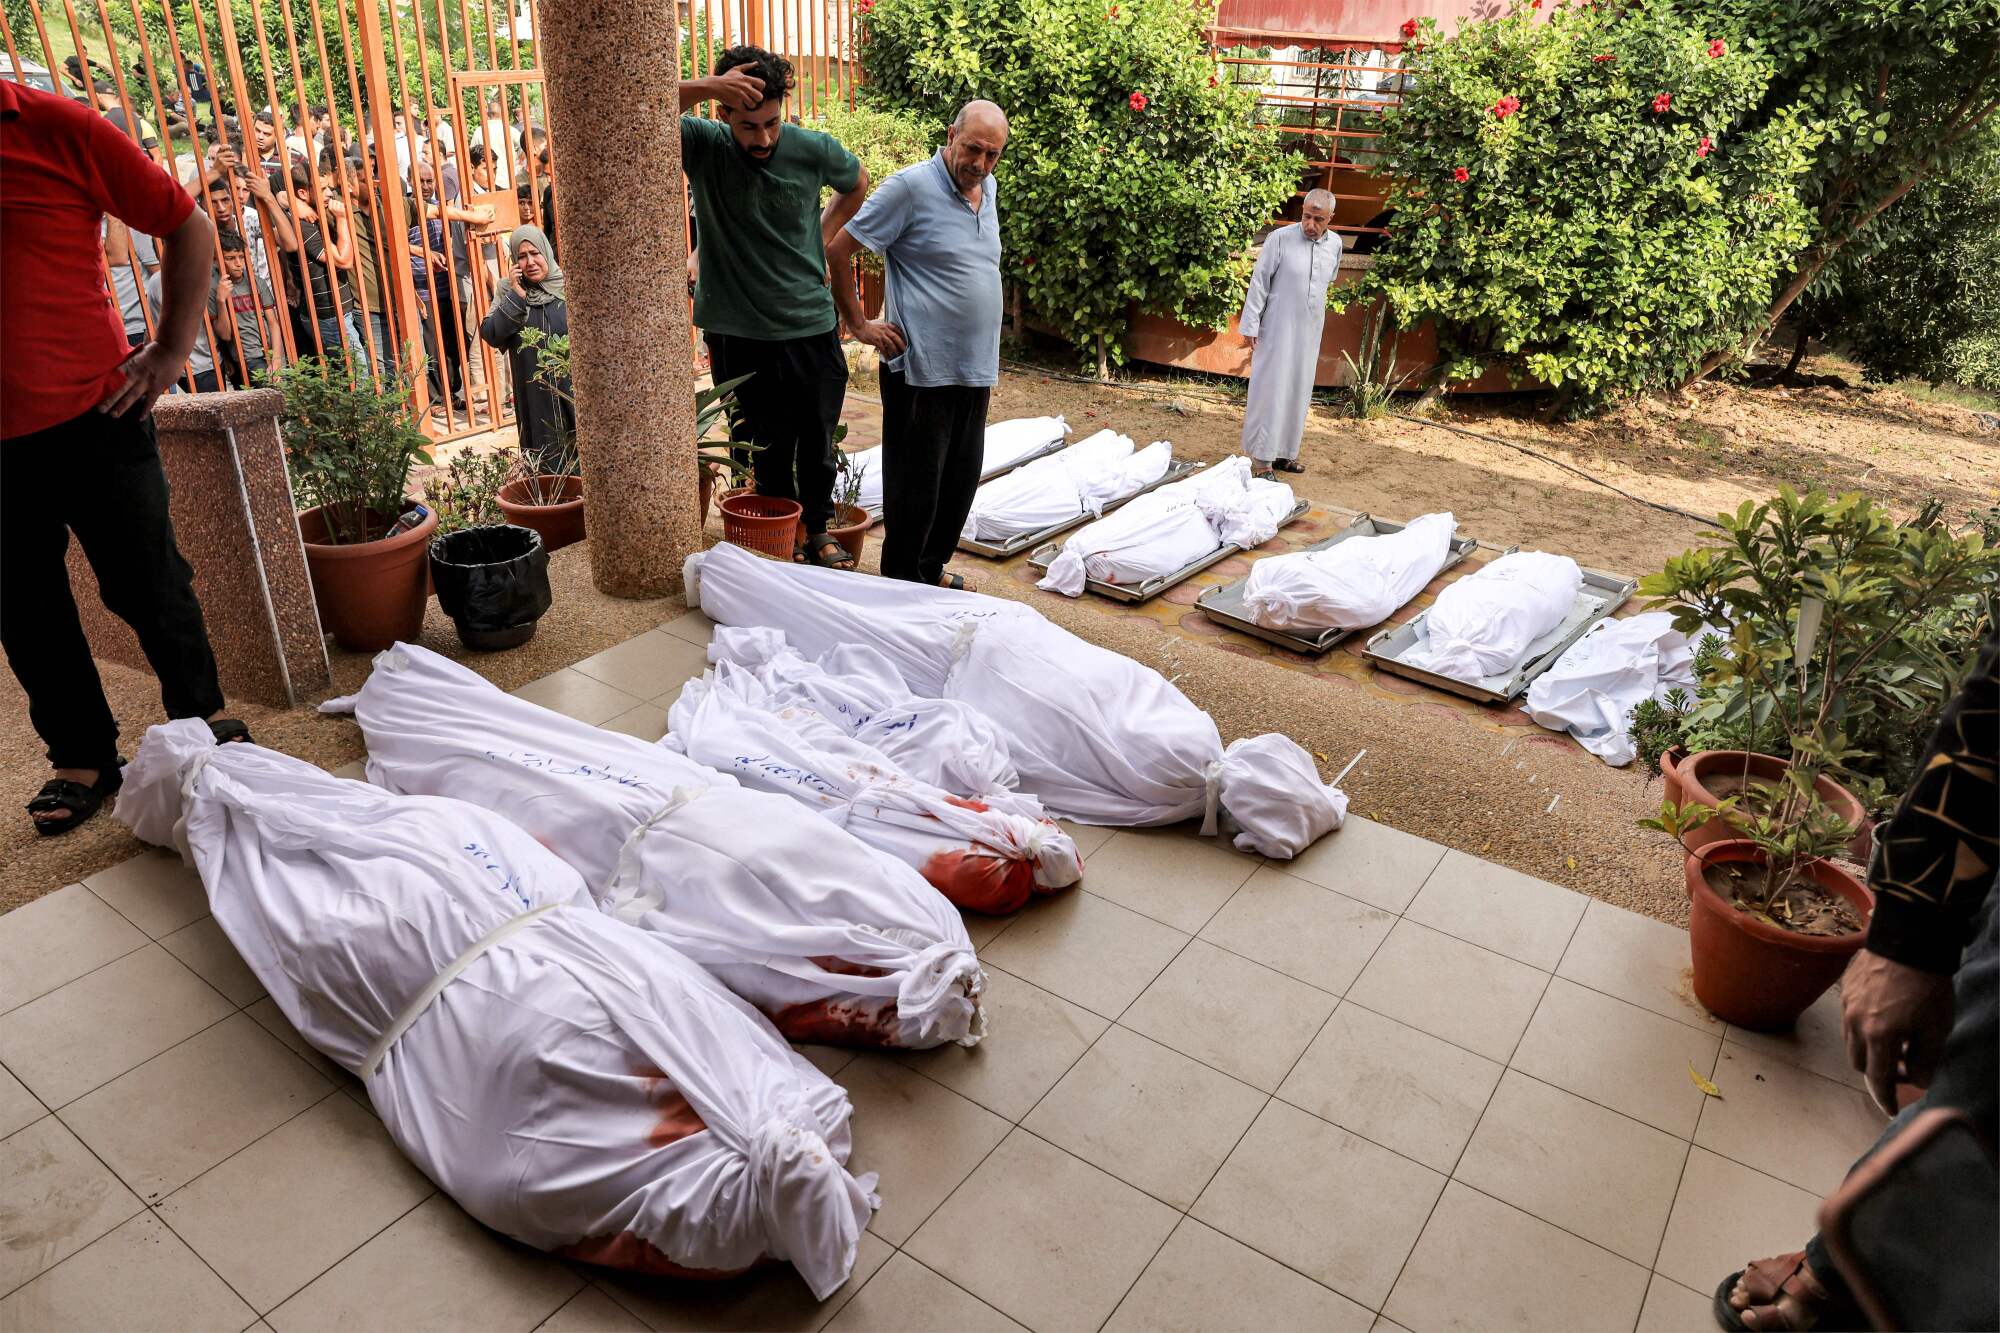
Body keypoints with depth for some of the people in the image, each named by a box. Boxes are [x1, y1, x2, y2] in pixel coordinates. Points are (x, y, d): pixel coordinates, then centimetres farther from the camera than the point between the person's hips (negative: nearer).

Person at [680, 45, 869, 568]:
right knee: (764, 450, 10)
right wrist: (702, 87, -35)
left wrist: (821, 236, 7)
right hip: (739, 334, -1)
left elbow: (857, 184, 16)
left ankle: (818, 530, 34)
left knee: (817, 442, 15)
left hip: (811, 328, 2)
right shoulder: (703, 145, -11)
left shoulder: (815, 150, -7)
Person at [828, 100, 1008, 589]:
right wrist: (859, 324, -8)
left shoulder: (987, 188, 12)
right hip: (922, 369, -7)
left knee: (960, 484, 15)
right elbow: (838, 251, -10)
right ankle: (903, 584, 15)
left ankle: (933, 569, 30)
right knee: (915, 490, 1)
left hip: (974, 370, 8)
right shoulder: (911, 187, -12)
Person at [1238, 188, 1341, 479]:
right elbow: (1259, 282, -9)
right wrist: (1250, 325, -11)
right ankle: (1264, 460, -3)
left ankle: (1285, 452, 19)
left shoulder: (1334, 244, 3)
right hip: (1278, 328, -5)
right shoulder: (1280, 238, -12)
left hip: (1310, 330, 5)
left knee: (1299, 392, 9)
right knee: (1271, 389, -6)